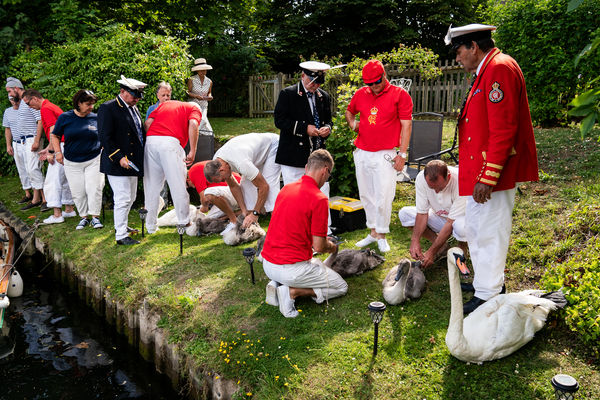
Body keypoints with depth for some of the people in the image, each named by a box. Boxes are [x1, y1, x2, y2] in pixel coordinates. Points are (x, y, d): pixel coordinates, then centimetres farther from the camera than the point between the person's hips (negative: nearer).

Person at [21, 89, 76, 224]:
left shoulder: (45, 109, -10)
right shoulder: (51, 106, 21)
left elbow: (53, 131, -19)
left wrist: (51, 151, -17)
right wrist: (47, 149, 21)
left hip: (60, 148, -10)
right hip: (65, 147, 10)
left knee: (53, 181, -6)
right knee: (64, 180, 16)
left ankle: (57, 215, -5)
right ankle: (69, 210, 22)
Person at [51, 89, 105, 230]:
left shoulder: (96, 118, 2)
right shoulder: (65, 117, 0)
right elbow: (54, 135, 9)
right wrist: (58, 152, -1)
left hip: (94, 160, -1)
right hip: (72, 163, 1)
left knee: (94, 189, -7)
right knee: (78, 192, 4)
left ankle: (95, 217, 4)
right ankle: (84, 217, 19)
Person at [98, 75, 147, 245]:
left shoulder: (134, 108, 16)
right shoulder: (107, 108, -10)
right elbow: (105, 138, -16)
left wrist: (140, 158, 15)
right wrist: (119, 158, -23)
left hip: (133, 162, 9)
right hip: (117, 163, -9)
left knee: (131, 197, 18)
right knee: (123, 198, -7)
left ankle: (121, 224, 36)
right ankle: (121, 235, 2)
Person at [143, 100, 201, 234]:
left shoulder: (165, 104, 31)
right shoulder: (194, 108, 17)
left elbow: (147, 123, 17)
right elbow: (193, 124, -5)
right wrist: (192, 151, -9)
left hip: (150, 140, 5)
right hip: (170, 142, -5)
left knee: (151, 186, 11)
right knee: (178, 185, 3)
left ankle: (151, 226, 18)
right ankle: (184, 223, 8)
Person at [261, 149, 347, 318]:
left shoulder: (286, 188, 6)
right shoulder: (319, 199, -17)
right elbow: (319, 247, -15)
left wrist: (322, 240, 25)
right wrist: (331, 247, 9)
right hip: (291, 269, -7)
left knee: (316, 264, 35)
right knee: (341, 287, 14)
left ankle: (276, 284, 10)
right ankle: (292, 291, -6)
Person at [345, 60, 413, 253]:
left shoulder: (399, 94, -2)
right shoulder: (361, 94, 10)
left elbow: (406, 125, -4)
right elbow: (349, 111, 30)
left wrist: (402, 154, -9)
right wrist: (352, 123, 7)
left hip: (385, 155, -5)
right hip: (361, 153, 5)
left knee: (383, 197, -5)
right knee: (366, 195, 10)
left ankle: (382, 236, 9)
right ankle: (373, 232, 23)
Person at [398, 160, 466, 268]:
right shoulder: (421, 178, -21)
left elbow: (451, 222, -31)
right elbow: (422, 213, -16)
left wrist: (432, 251, -30)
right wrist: (415, 241, -28)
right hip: (439, 218, 5)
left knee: (461, 225, -40)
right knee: (404, 213, -14)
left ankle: (462, 250, -3)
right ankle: (441, 247, -4)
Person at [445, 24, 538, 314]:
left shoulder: (499, 69, -15)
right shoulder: (487, 71, 17)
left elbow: (503, 130, -23)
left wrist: (487, 177, -25)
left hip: (492, 173, -11)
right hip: (480, 170, 11)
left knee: (488, 233, -1)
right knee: (476, 228, 20)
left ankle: (486, 297, 11)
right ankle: (488, 281, 35)